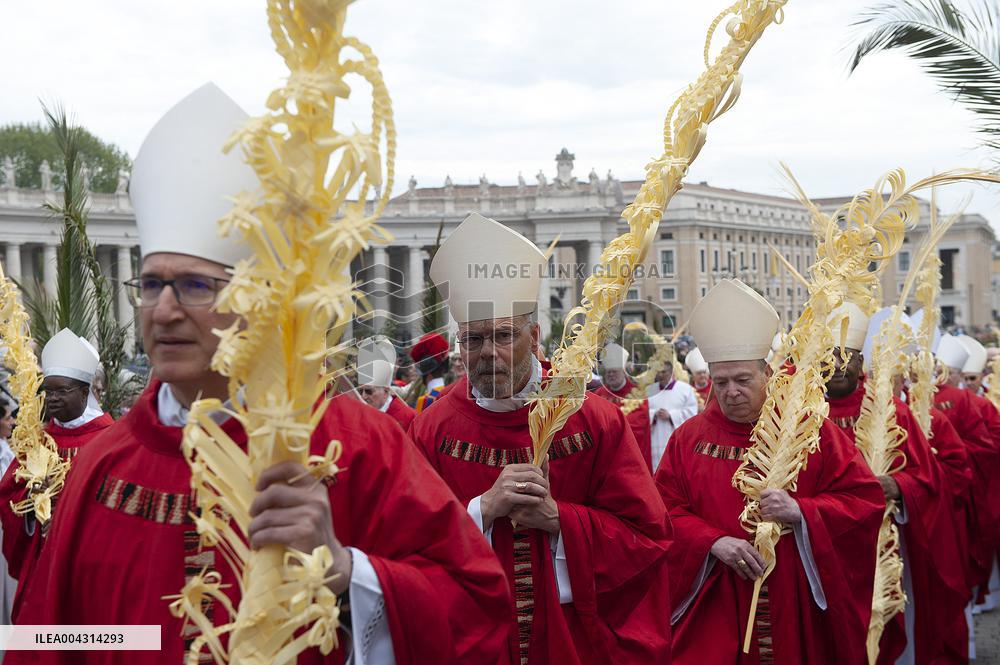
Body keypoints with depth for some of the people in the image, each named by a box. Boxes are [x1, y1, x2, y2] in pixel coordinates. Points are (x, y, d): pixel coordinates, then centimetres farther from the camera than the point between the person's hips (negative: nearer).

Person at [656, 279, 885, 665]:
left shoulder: (810, 431, 0)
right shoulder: (689, 438, 3)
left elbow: (866, 499, -2)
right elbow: (665, 512, 0)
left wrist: (801, 511, -18)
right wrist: (714, 541, -17)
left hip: (795, 608, 0)